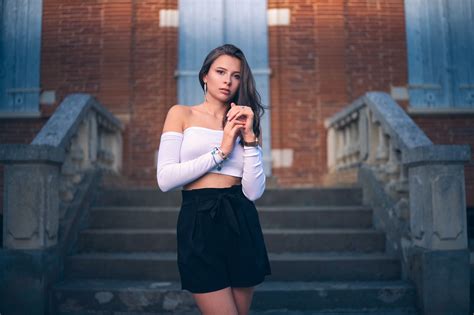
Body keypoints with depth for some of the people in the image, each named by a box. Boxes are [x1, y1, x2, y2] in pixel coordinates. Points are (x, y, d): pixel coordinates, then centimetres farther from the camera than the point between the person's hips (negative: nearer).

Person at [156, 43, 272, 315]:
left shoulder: (246, 124, 12)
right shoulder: (182, 114, 6)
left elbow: (254, 192, 0)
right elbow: (165, 179, -7)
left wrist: (249, 137, -8)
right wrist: (220, 151, -9)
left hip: (242, 223, 4)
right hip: (199, 223, -3)